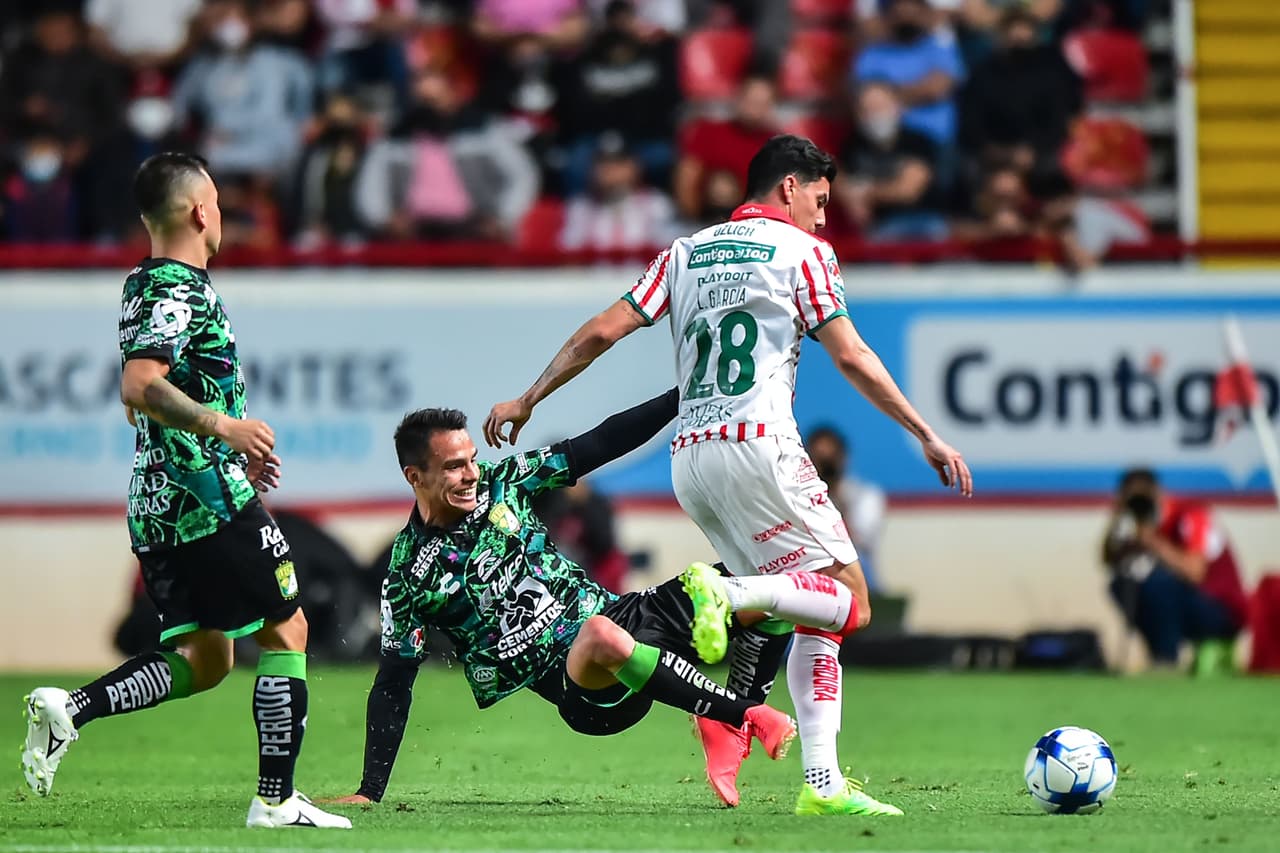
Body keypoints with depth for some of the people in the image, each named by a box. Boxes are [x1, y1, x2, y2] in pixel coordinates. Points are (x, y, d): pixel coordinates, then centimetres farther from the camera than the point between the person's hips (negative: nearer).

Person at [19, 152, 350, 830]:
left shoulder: (143, 287, 16)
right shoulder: (182, 292, -14)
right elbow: (139, 389, -28)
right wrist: (223, 425, -27)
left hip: (157, 506, 9)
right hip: (210, 501, -9)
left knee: (202, 658, 11)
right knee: (286, 630, 2)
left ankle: (68, 708, -5)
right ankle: (276, 801, 1)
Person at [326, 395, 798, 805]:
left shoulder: (502, 483, 4)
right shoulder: (409, 576, -6)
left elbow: (596, 447, 8)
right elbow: (392, 686, -1)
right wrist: (369, 792, -5)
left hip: (618, 615, 5)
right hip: (577, 688, -5)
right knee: (600, 637, -42)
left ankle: (731, 724, -8)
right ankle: (749, 717, -31)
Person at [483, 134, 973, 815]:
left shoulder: (687, 253, 18)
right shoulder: (802, 251, 3)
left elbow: (603, 331, 12)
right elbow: (851, 357, -3)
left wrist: (528, 399, 21)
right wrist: (927, 436, 2)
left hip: (688, 460, 7)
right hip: (759, 446, -7)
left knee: (815, 619, 12)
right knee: (850, 602, -2)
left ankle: (822, 783, 0)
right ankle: (726, 593, -27)